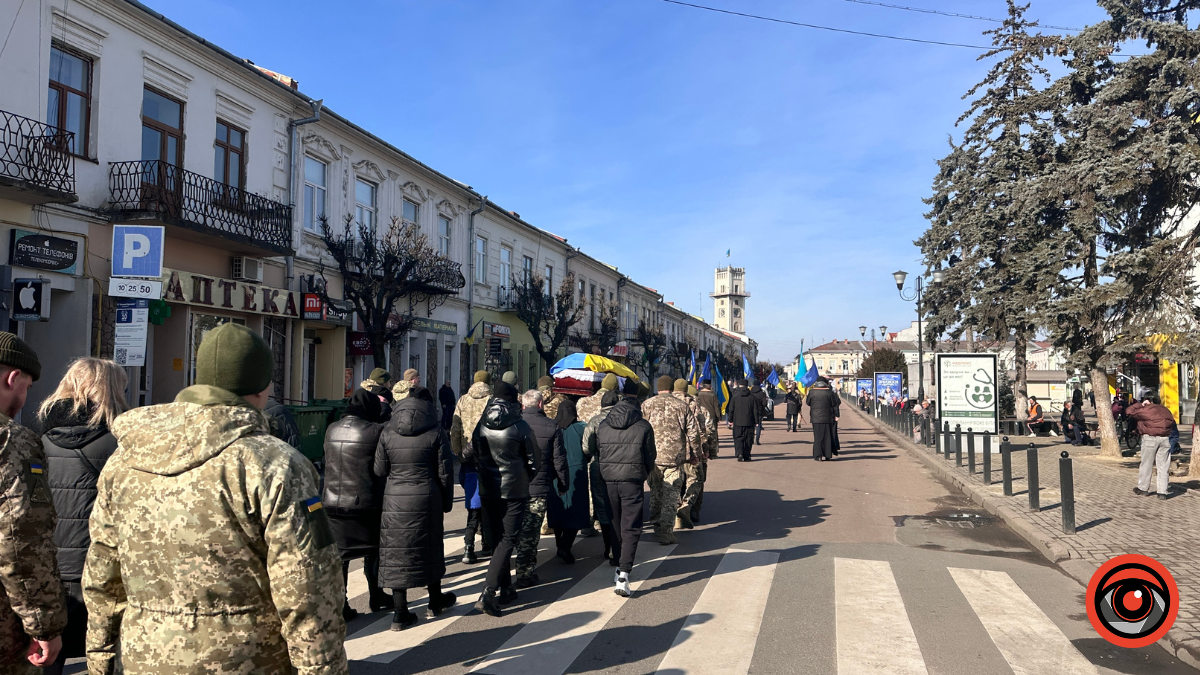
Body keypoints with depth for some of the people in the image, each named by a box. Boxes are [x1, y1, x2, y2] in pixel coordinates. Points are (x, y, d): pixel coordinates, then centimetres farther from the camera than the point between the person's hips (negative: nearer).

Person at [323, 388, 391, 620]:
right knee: (372, 553, 15)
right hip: (365, 505, -3)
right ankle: (377, 598, 29)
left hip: (332, 503, 4)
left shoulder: (331, 430, 2)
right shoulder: (375, 430, -14)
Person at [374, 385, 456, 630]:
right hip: (427, 499, -1)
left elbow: (379, 470, 1)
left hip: (394, 499, 1)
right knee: (430, 548, 16)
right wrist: (447, 502, 7)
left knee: (397, 551, 6)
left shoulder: (388, 432, 1)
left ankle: (401, 613, 9)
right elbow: (444, 472, -3)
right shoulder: (436, 432, -4)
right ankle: (435, 602, 31)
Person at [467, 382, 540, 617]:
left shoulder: (481, 426, -1)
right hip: (514, 490, -4)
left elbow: (471, 453, 10)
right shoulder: (521, 427, -11)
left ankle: (506, 588, 28)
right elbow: (534, 461, -3)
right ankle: (488, 593, -13)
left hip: (488, 490, 5)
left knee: (499, 538, 18)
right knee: (507, 540, -2)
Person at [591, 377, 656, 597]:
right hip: (632, 481, -3)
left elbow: (595, 452, 9)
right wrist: (647, 471, 24)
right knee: (631, 529, 0)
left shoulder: (602, 425, 3)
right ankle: (623, 576, -10)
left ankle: (619, 568, 29)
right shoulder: (643, 426, -5)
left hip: (608, 480, 3)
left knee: (615, 525, 18)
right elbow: (650, 456, 3)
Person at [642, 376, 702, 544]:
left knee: (655, 493, 17)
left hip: (652, 456, 2)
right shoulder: (681, 406, 2)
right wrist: (694, 454, 14)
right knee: (671, 495, 2)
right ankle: (666, 532, -2)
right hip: (675, 457, -1)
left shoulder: (647, 404, 3)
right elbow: (693, 432, 3)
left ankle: (657, 526, 28)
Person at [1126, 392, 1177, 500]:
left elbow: (1129, 412, -1)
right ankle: (1162, 491, 3)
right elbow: (1172, 422, 18)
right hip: (1165, 439, 5)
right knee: (1163, 466, 4)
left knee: (1146, 464, 6)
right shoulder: (1165, 410, 14)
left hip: (1150, 438, -5)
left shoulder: (1145, 410, -5)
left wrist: (1140, 405, 6)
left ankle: (1143, 488, 13)